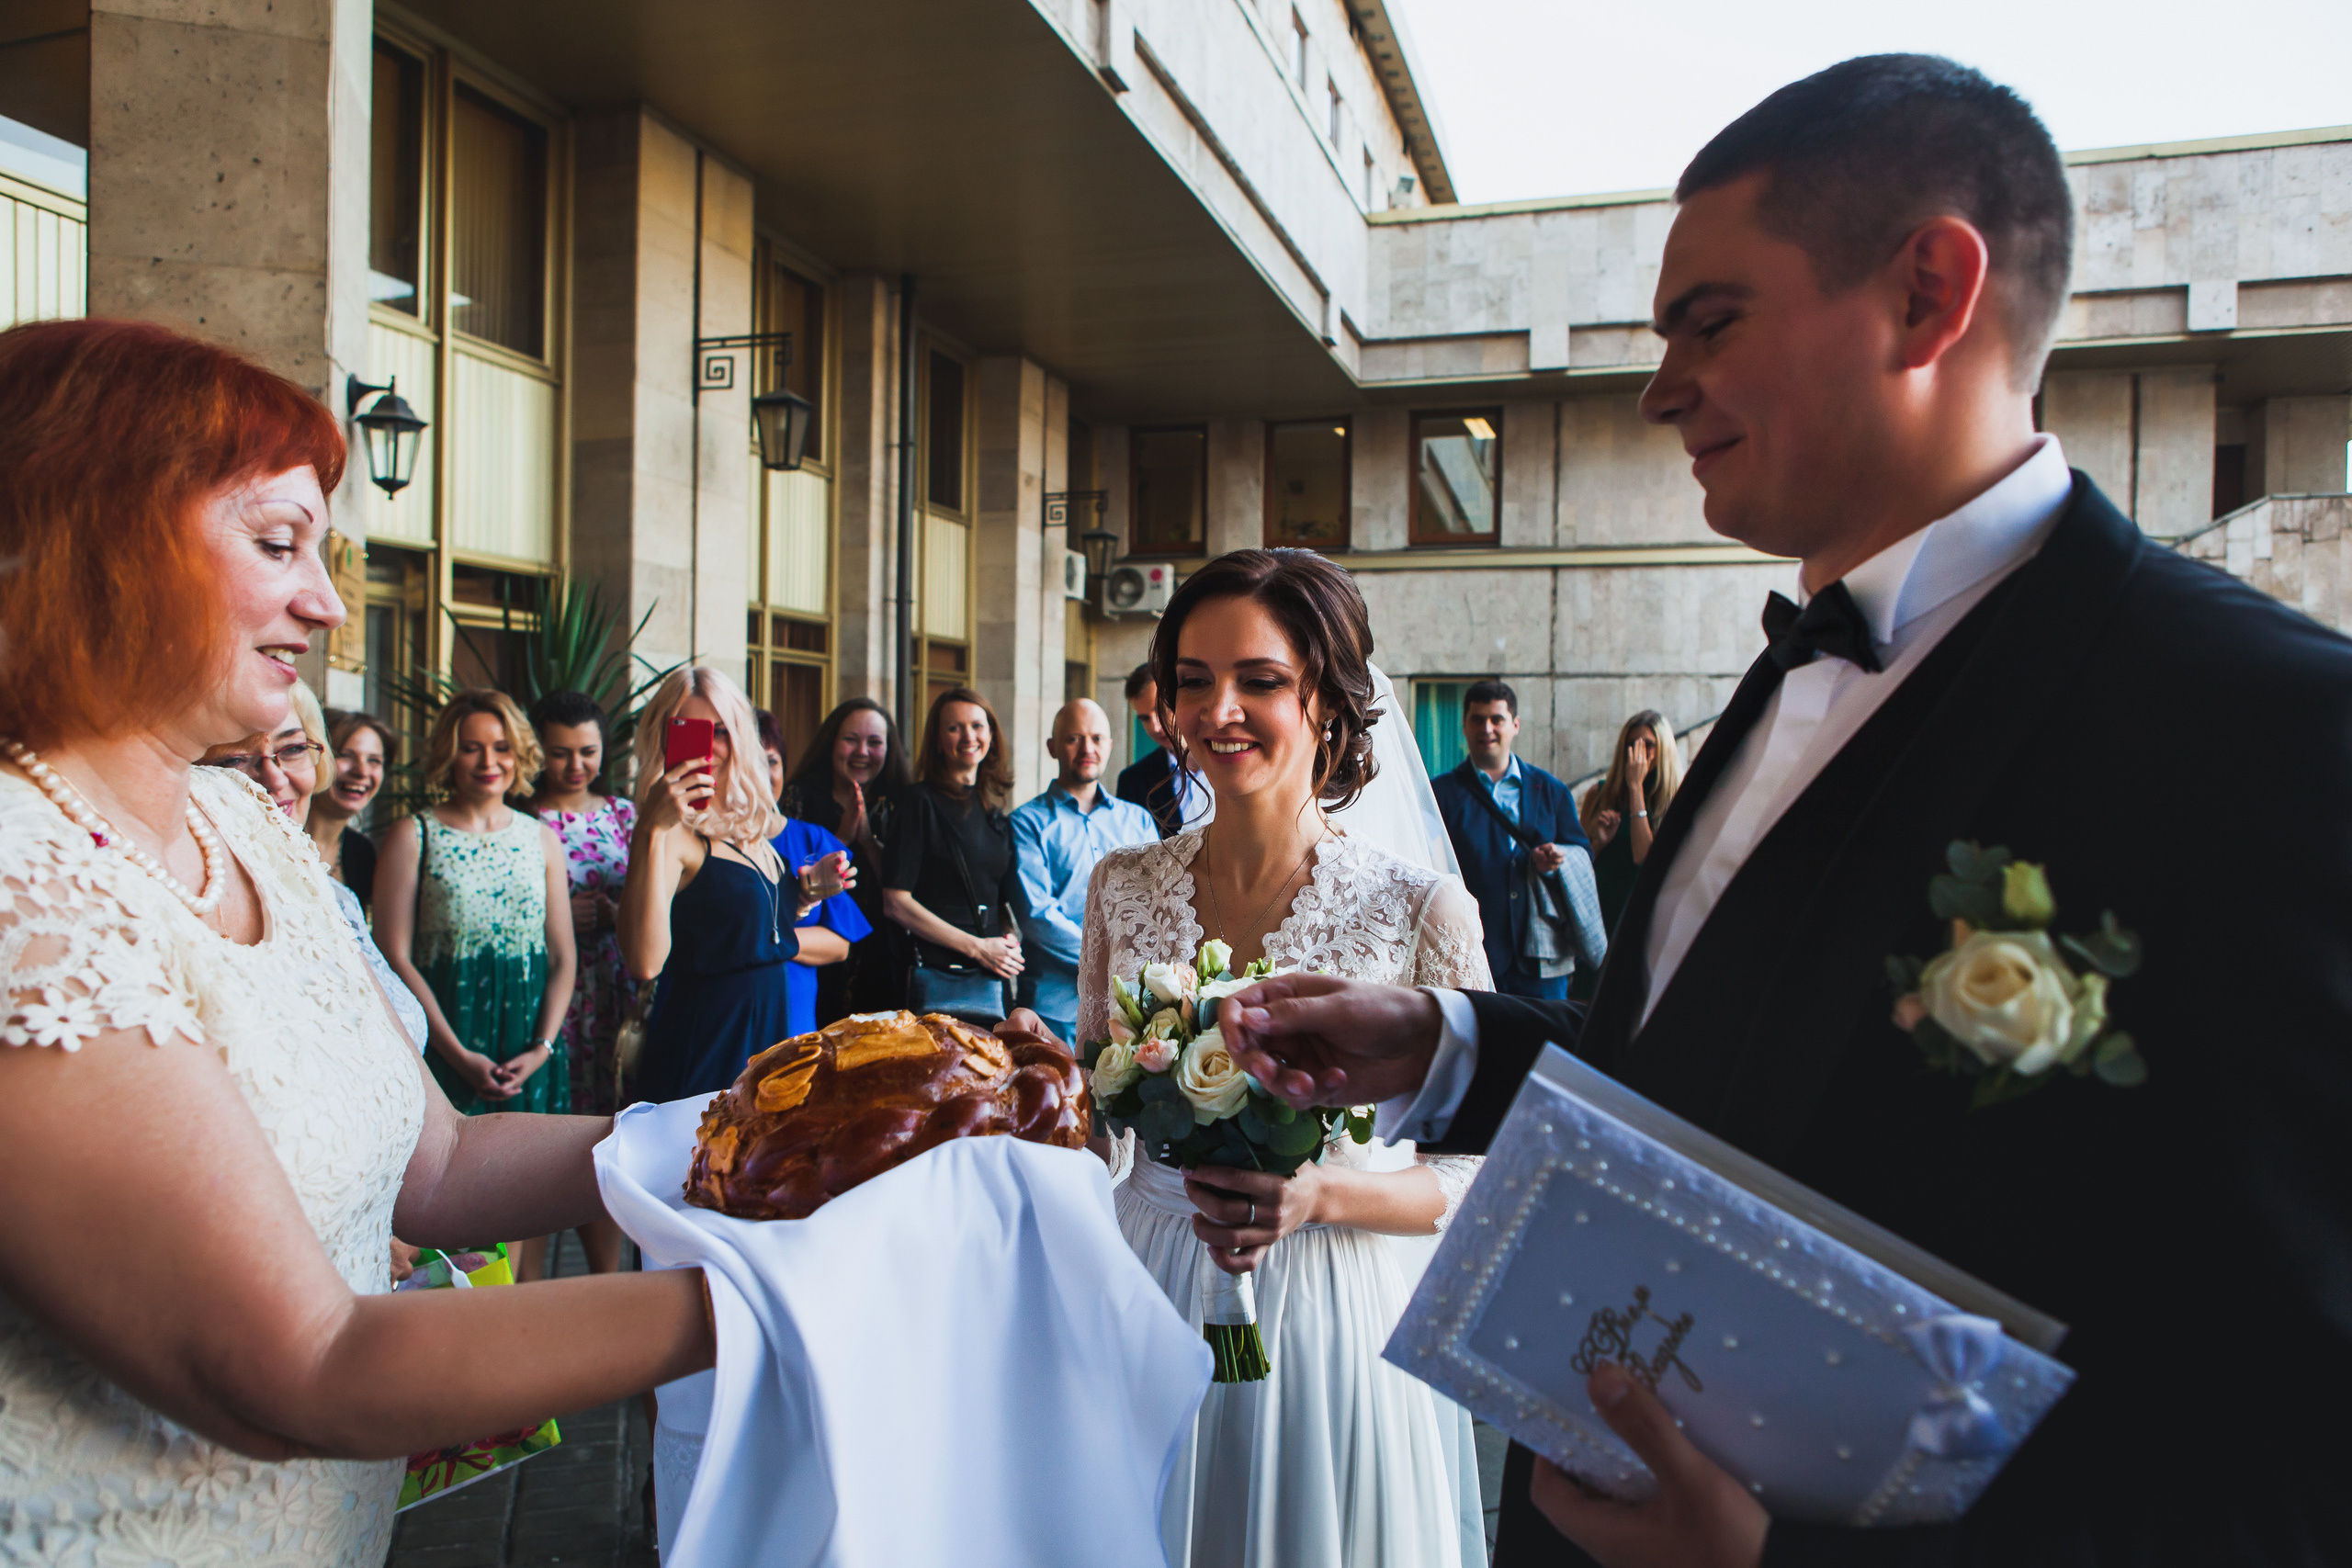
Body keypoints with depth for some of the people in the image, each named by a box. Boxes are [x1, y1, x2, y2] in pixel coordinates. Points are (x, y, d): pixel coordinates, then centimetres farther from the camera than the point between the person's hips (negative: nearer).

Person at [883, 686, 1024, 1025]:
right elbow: (895, 902, -10)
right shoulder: (921, 802, -4)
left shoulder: (993, 811, 14)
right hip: (939, 981, -5)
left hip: (992, 979, 6)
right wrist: (977, 947, -10)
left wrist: (1011, 941, 0)